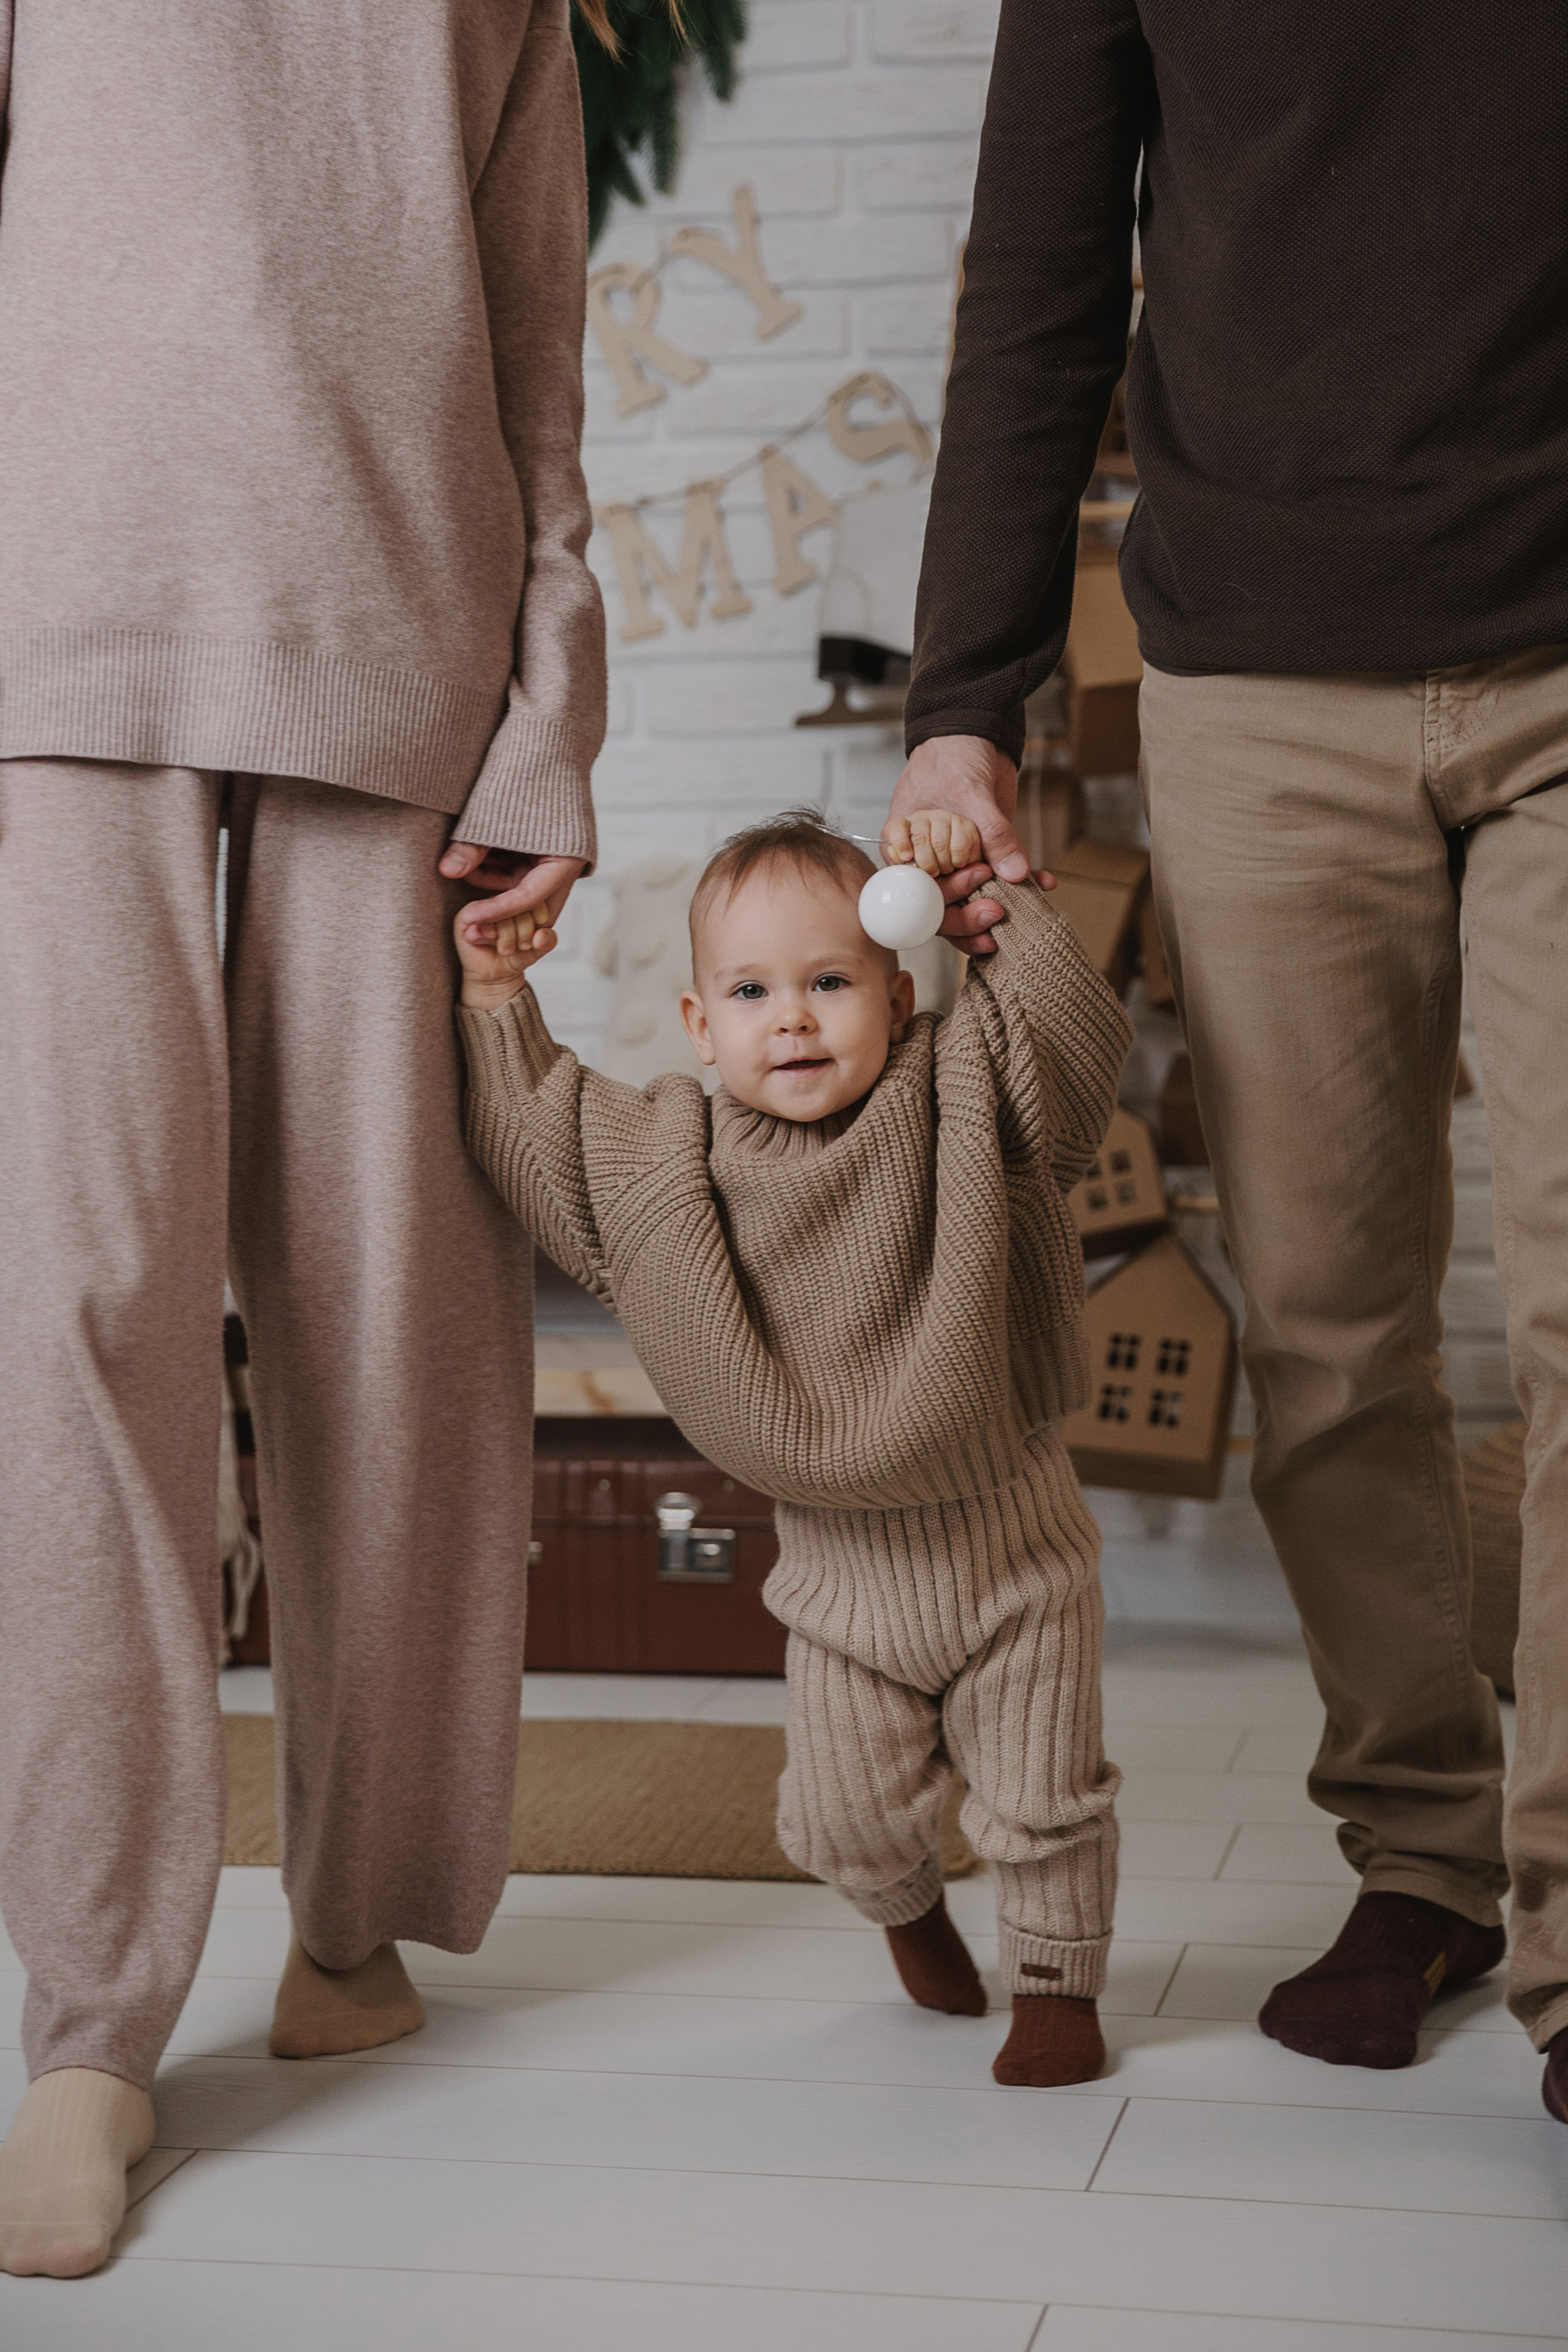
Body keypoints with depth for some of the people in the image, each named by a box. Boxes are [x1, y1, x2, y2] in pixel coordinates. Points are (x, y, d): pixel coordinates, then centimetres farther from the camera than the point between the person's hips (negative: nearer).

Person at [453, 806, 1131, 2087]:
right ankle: (911, 1913, 45)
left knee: (1044, 1799, 5)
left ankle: (1057, 1980, 30)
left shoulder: (958, 1106, -10)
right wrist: (497, 1006, 1)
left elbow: (1071, 1031, -20)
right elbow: (540, 1136, 4)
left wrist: (999, 896, -20)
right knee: (849, 1816, 11)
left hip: (1011, 1549, -2)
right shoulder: (668, 1157, -5)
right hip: (841, 1566, 2)